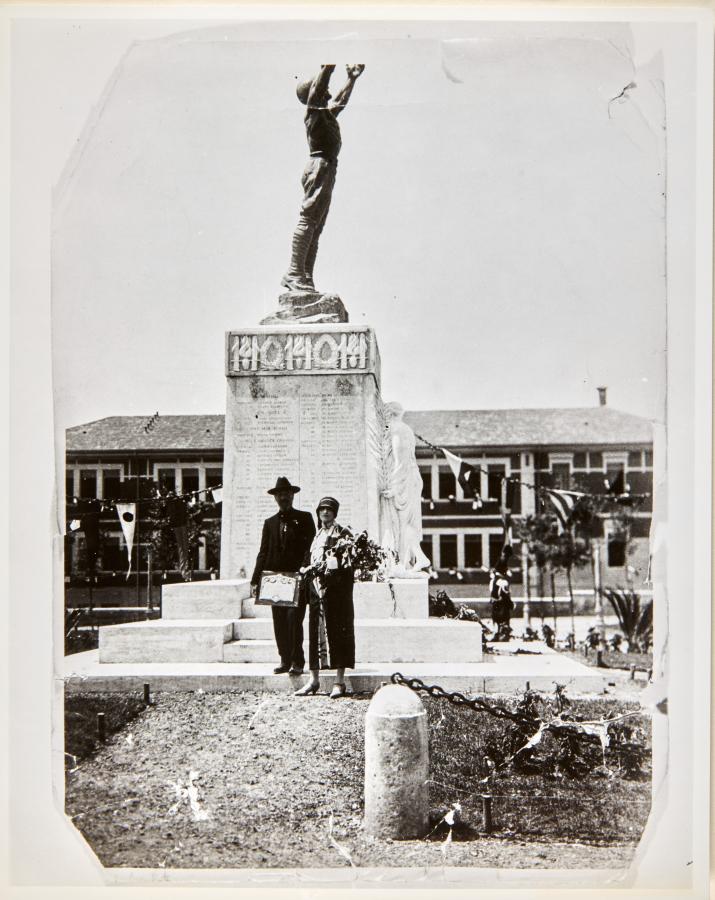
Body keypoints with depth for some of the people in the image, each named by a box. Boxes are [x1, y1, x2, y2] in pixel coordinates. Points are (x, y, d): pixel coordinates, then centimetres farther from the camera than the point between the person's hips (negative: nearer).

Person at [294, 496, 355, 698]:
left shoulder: (343, 534, 0)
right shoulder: (315, 535, 18)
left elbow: (349, 563, -7)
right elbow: (307, 561, 22)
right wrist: (307, 569, 2)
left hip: (336, 589, -6)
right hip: (316, 588, 6)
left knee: (337, 632, -5)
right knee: (314, 631, 5)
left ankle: (340, 682, -1)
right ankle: (314, 679, 12)